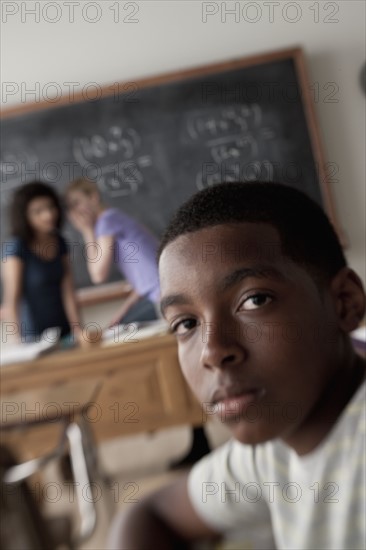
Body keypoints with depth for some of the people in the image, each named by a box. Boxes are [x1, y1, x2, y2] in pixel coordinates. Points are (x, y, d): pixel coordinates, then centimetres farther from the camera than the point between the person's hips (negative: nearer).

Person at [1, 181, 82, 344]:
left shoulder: (60, 242, 4)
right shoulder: (15, 247, -13)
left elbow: (68, 290, 0)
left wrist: (78, 329, -8)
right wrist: (17, 337, -29)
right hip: (34, 339, -5)